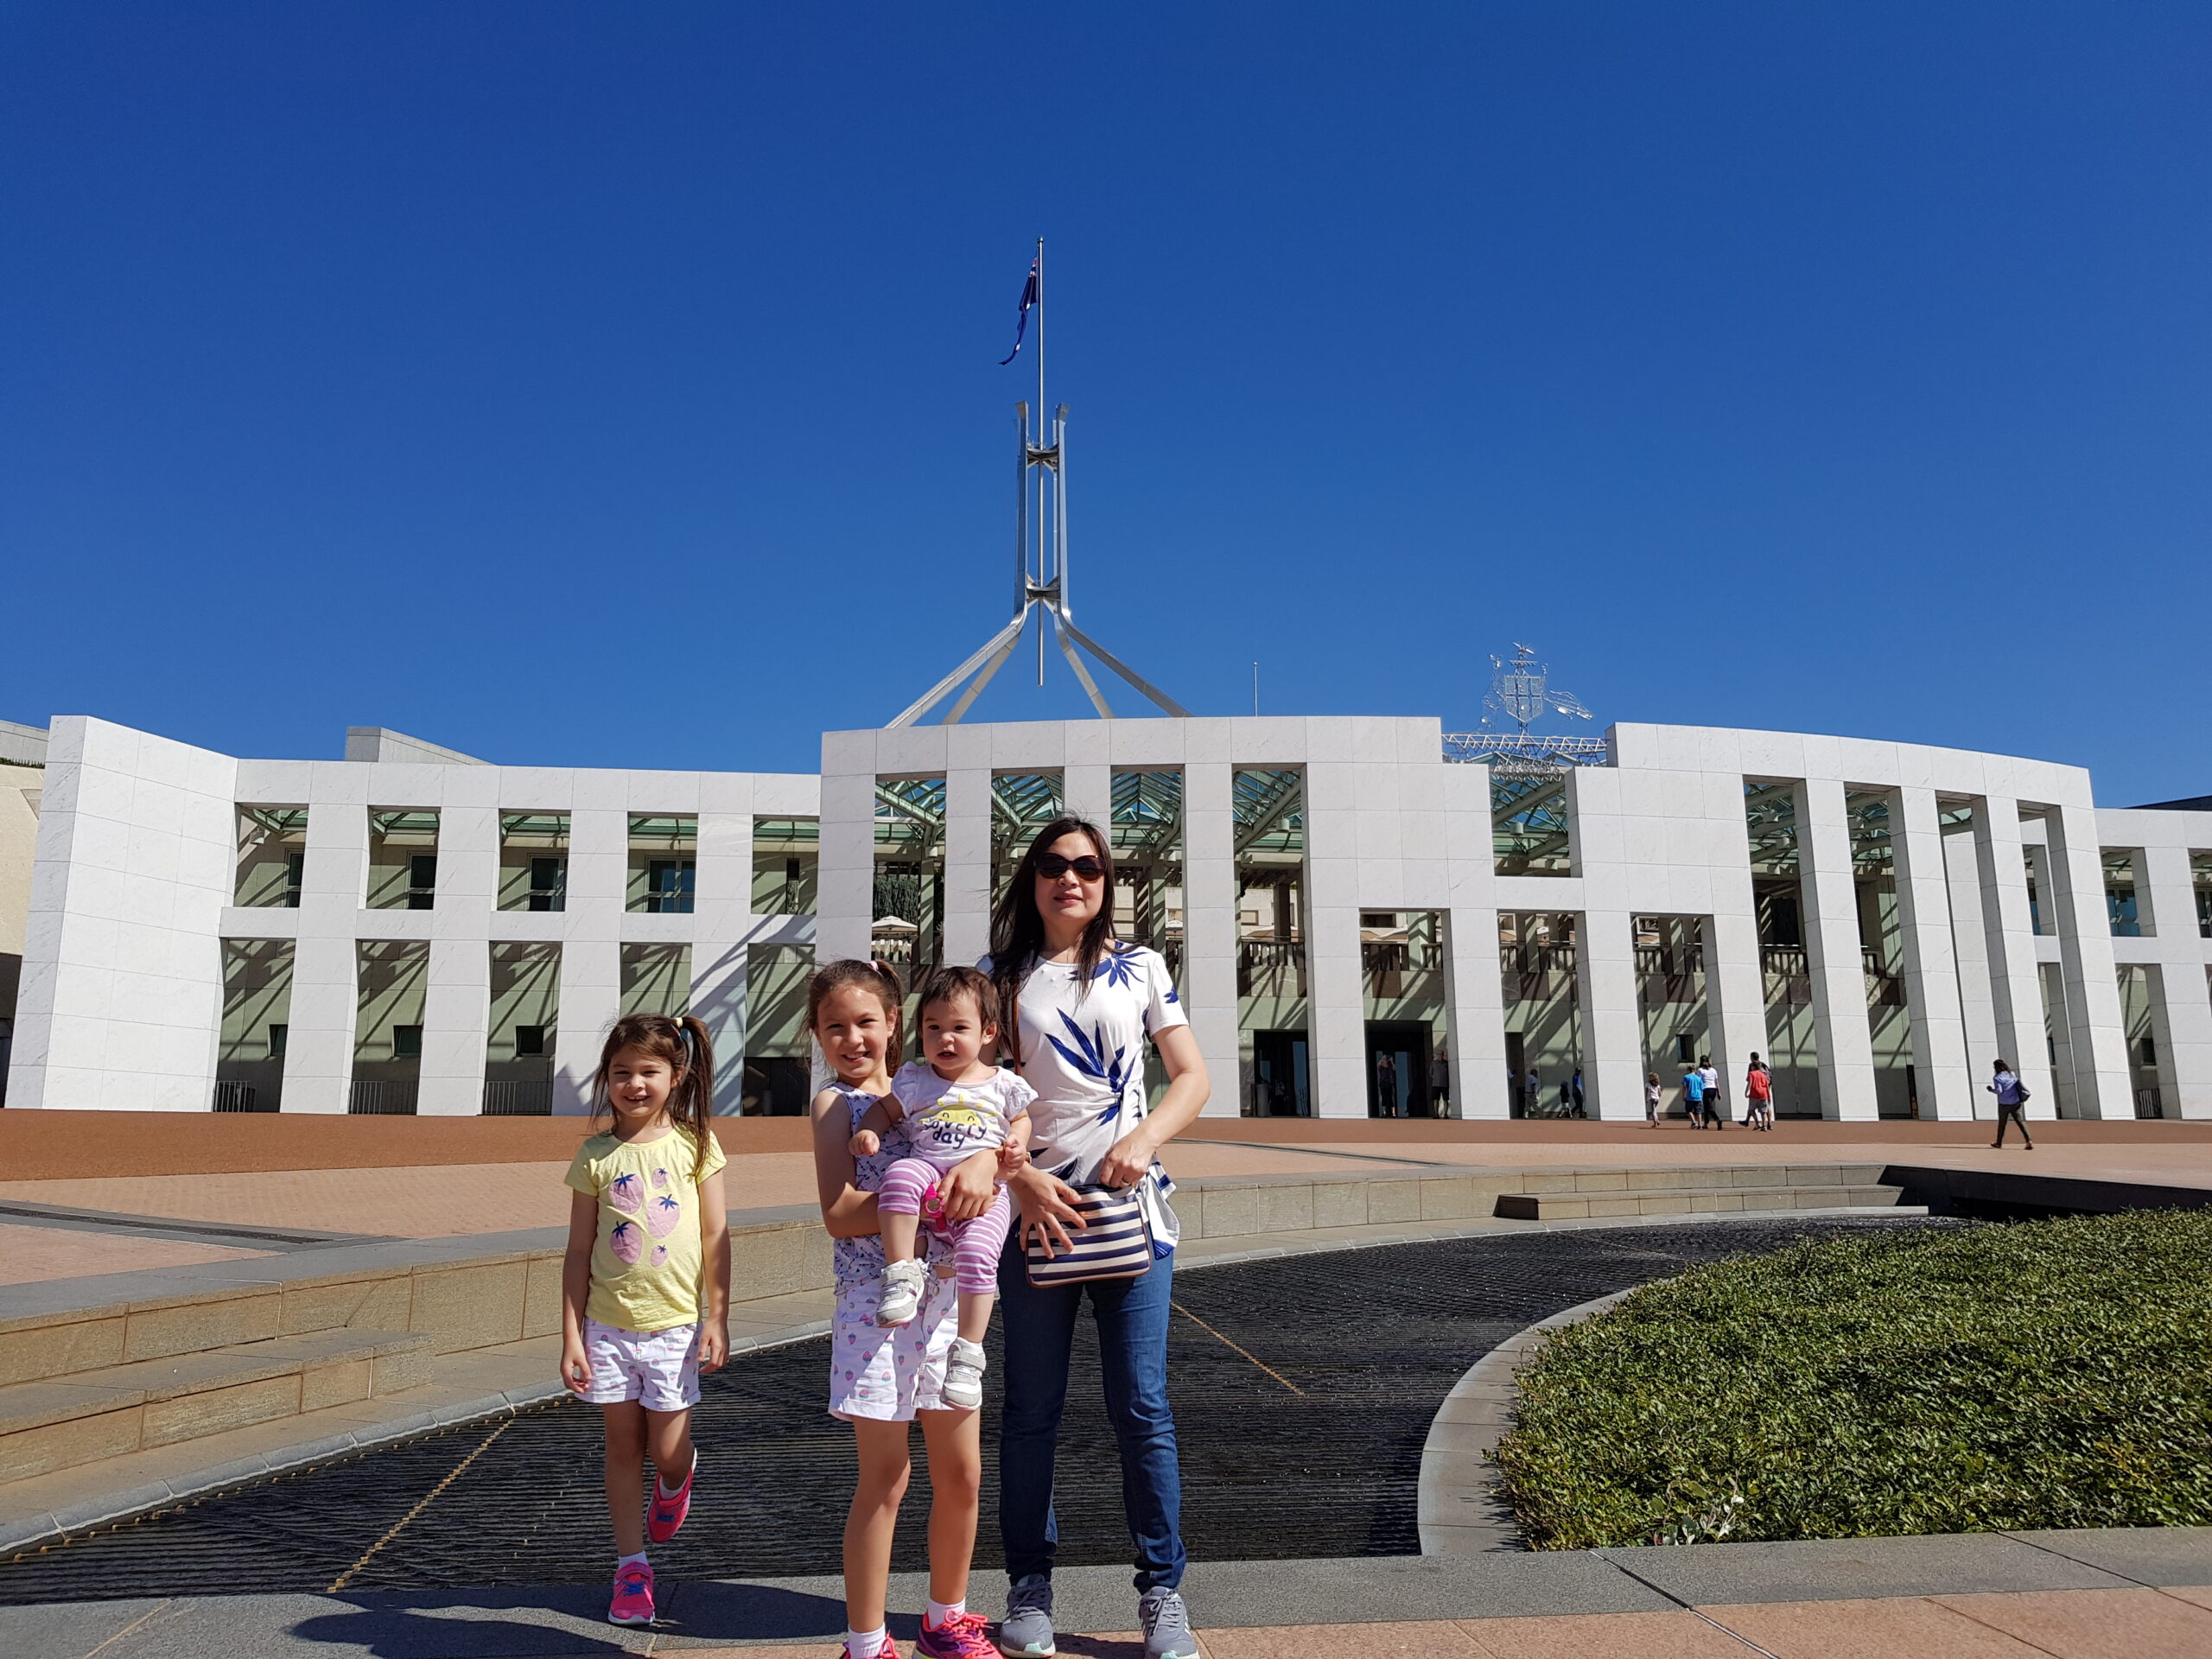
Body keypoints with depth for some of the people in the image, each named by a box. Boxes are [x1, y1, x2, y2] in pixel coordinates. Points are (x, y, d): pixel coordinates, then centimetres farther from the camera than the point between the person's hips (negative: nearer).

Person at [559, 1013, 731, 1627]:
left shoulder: (694, 1145, -3)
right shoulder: (595, 1155, 0)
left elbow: (715, 1237, 0)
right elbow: (579, 1252, 3)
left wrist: (717, 1319, -5)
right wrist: (571, 1336, 0)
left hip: (675, 1324, -1)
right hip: (608, 1326, 2)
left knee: (668, 1454, 1)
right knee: (623, 1446, 10)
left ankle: (677, 1480, 36)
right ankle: (632, 1567, 24)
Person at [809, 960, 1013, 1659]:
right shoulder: (835, 1102, 0)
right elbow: (840, 1215, -11)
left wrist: (987, 1160, -23)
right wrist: (933, 1198, -20)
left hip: (946, 1297, 4)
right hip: (875, 1301, -4)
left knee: (962, 1475, 10)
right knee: (885, 1479, 1)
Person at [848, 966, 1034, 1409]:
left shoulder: (1004, 1085, 10)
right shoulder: (914, 1080, 12)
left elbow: (1021, 1120, 23)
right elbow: (885, 1108, 21)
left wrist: (1017, 1144, 1)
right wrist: (868, 1131, 0)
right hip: (929, 1176, 1)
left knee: (977, 1253, -27)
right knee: (900, 1173, -35)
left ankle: (968, 1352, -15)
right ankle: (902, 1272, -25)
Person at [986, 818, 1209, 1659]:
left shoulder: (1139, 967, 8)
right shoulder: (998, 977, 6)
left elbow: (1191, 1075, 7)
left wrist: (1144, 1140, -11)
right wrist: (1023, 1179, -12)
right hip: (1032, 1209, 0)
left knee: (1142, 1406, 1)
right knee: (1031, 1410, 7)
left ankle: (1162, 1591, 14)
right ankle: (1029, 1586, 22)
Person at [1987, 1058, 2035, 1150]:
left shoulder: (1997, 1078, -10)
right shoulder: (2013, 1074, 7)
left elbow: (1999, 1091, -16)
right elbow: (2019, 1085, 10)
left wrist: (1991, 1090, 0)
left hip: (2004, 1104, -4)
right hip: (2015, 1102, 4)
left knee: (2002, 1123, 11)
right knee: (2020, 1121, 1)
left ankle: (1999, 1142, 24)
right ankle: (2029, 1140, -15)